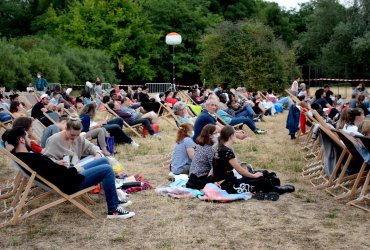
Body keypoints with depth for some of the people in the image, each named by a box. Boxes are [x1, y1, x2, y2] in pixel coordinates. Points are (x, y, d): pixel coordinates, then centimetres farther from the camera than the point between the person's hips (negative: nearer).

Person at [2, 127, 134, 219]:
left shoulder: (18, 155, -1)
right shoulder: (33, 158, -32)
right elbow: (63, 174, -28)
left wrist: (55, 163, 5)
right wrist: (75, 169, -10)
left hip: (64, 177, 10)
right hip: (70, 184, -10)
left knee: (103, 161, 17)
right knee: (107, 169, -14)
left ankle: (114, 198, 23)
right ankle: (113, 210, -6)